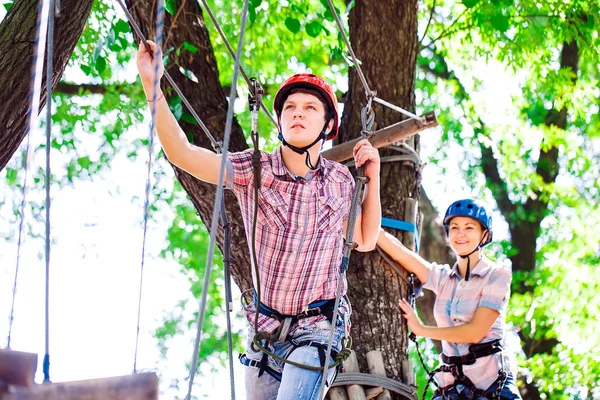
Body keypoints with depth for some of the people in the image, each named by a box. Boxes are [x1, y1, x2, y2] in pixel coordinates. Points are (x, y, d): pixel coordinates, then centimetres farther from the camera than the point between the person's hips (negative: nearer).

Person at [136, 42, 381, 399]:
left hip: (317, 329, -2)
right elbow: (181, 152, -15)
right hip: (264, 328, 2)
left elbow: (365, 239, 11)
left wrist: (372, 178, 1)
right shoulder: (253, 170, -6)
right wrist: (150, 81, -23)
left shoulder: (340, 180, -1)